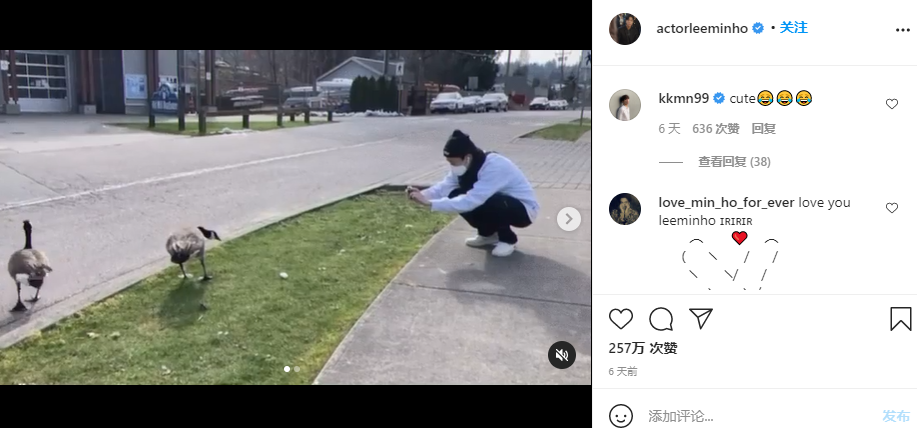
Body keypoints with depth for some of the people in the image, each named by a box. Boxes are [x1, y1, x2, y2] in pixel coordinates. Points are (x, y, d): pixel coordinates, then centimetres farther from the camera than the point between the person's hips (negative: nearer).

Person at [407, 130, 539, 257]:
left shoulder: (494, 167, -34)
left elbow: (470, 202, -40)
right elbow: (445, 186, -11)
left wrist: (430, 203, -40)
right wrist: (423, 194, -31)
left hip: (524, 209, -8)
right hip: (497, 203, 8)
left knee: (485, 203, -37)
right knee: (455, 196, -11)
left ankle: (508, 238, -9)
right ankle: (488, 234, 7)